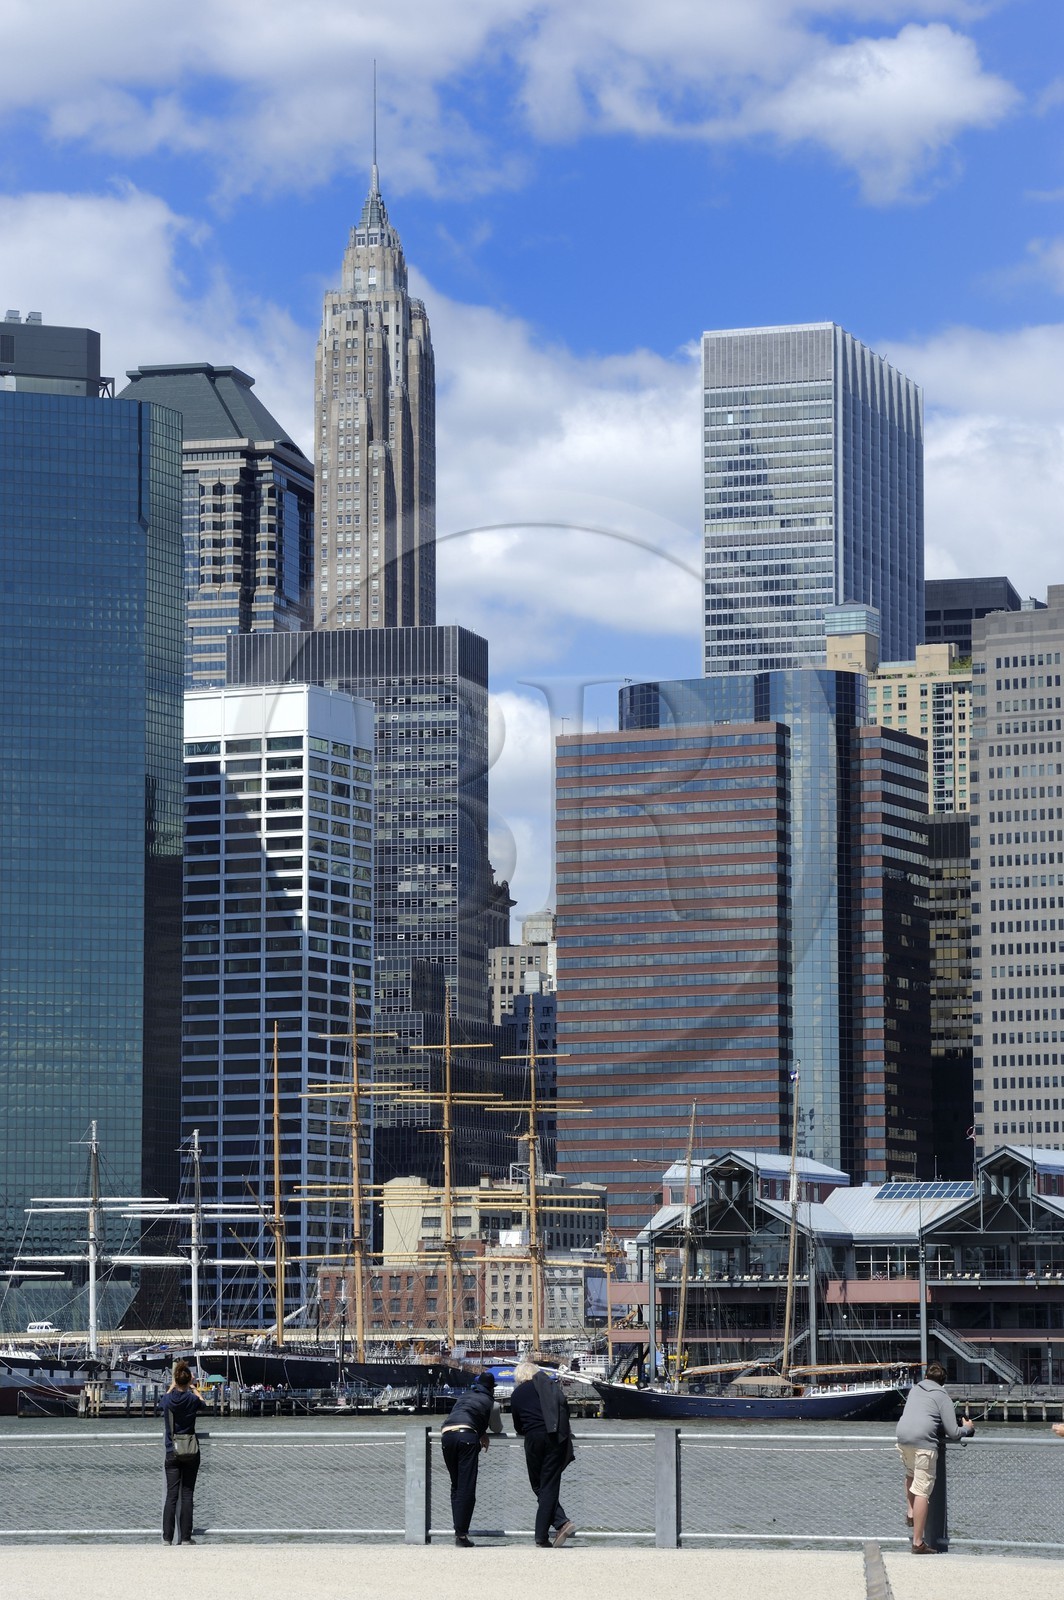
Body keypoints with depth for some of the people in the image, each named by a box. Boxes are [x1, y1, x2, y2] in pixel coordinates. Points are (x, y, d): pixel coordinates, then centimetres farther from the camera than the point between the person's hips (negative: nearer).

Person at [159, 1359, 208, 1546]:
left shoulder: (168, 1400, -4)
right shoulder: (192, 1399, -7)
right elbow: (204, 1405, 18)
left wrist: (173, 1386, 36)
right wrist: (194, 1389, 34)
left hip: (172, 1452, 1)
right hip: (191, 1451, -1)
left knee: (171, 1495, 2)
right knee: (187, 1495, 2)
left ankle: (167, 1538, -1)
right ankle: (186, 1537, 1)